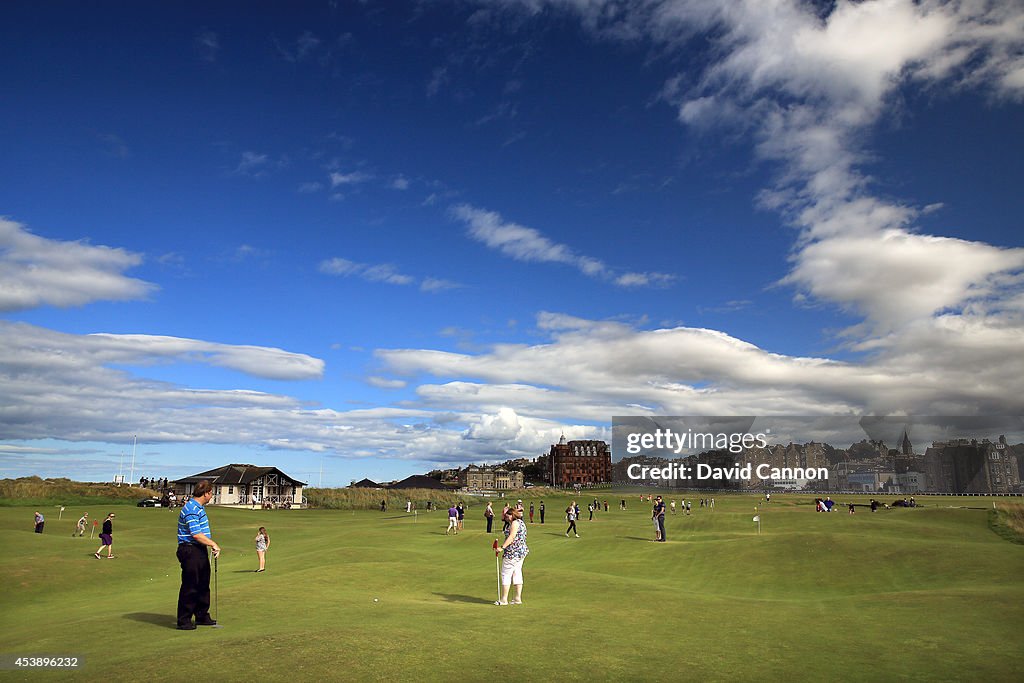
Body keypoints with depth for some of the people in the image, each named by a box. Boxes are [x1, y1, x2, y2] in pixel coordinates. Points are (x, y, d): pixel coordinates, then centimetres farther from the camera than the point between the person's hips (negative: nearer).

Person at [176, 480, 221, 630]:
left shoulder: (199, 508, 14)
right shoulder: (191, 509, -19)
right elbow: (196, 534, -24)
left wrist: (212, 544, 20)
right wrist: (213, 544, -18)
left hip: (200, 551, 10)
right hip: (190, 551, -10)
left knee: (203, 585, 16)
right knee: (189, 587, -3)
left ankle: (202, 616, 26)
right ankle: (184, 620, 6)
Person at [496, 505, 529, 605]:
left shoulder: (515, 523, -15)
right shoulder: (521, 523, 14)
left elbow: (511, 537, -24)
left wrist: (502, 547, -25)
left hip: (512, 553, -10)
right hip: (522, 551, 10)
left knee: (506, 575, -1)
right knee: (517, 574, 11)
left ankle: (504, 599, 4)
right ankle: (518, 598, 13)